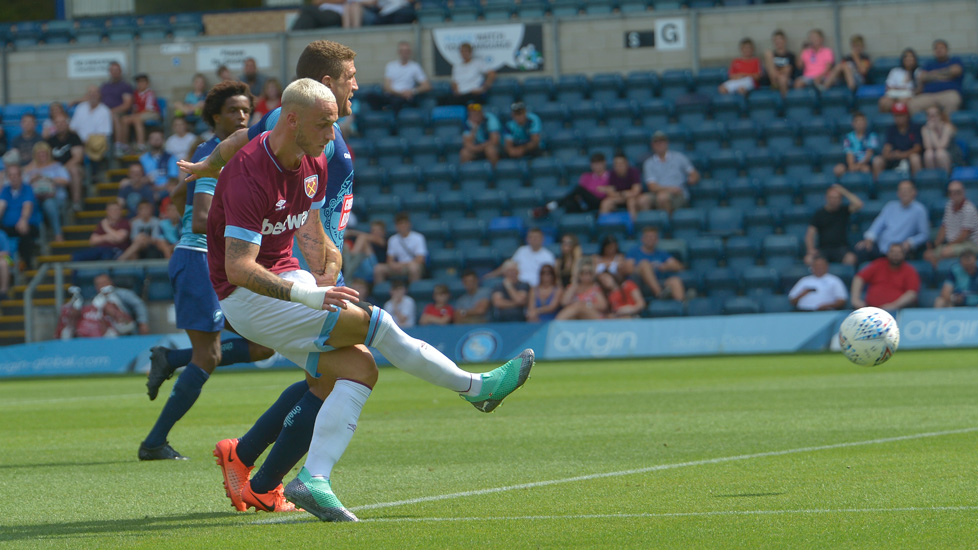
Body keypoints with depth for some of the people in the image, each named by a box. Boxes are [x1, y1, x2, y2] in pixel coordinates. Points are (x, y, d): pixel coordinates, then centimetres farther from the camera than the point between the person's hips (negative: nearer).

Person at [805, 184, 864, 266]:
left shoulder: (844, 210, 10)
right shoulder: (819, 214, 8)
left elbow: (858, 204, -9)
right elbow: (810, 234, 4)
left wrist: (843, 192, -4)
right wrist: (811, 249, -15)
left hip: (841, 247, 0)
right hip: (823, 248, 0)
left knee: (850, 259, -35)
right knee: (809, 259, -31)